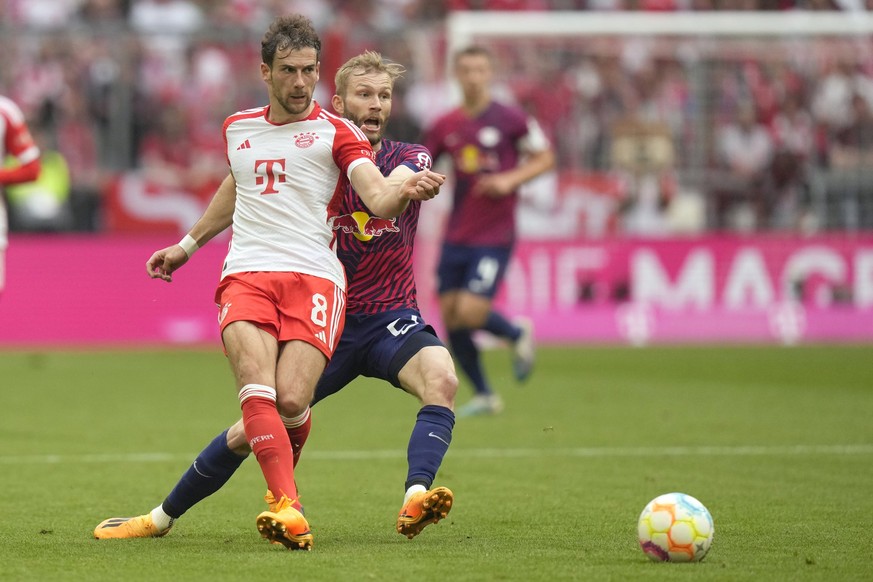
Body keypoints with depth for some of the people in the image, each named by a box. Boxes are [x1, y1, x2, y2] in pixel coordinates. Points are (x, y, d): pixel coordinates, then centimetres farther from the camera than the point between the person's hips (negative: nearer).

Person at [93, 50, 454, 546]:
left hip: (391, 319, -1)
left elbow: (396, 185, -28)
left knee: (441, 377, -33)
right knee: (251, 428, 0)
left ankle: (416, 501, -42)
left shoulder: (411, 158, -4)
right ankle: (161, 518, 18)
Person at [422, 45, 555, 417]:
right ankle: (485, 396, 19)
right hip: (456, 236, 5)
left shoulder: (510, 119, -6)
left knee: (470, 313, -16)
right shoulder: (445, 126, 5)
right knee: (451, 319, 2)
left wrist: (511, 179, -13)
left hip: (494, 236, -5)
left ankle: (518, 334, 17)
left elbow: (545, 157, 2)